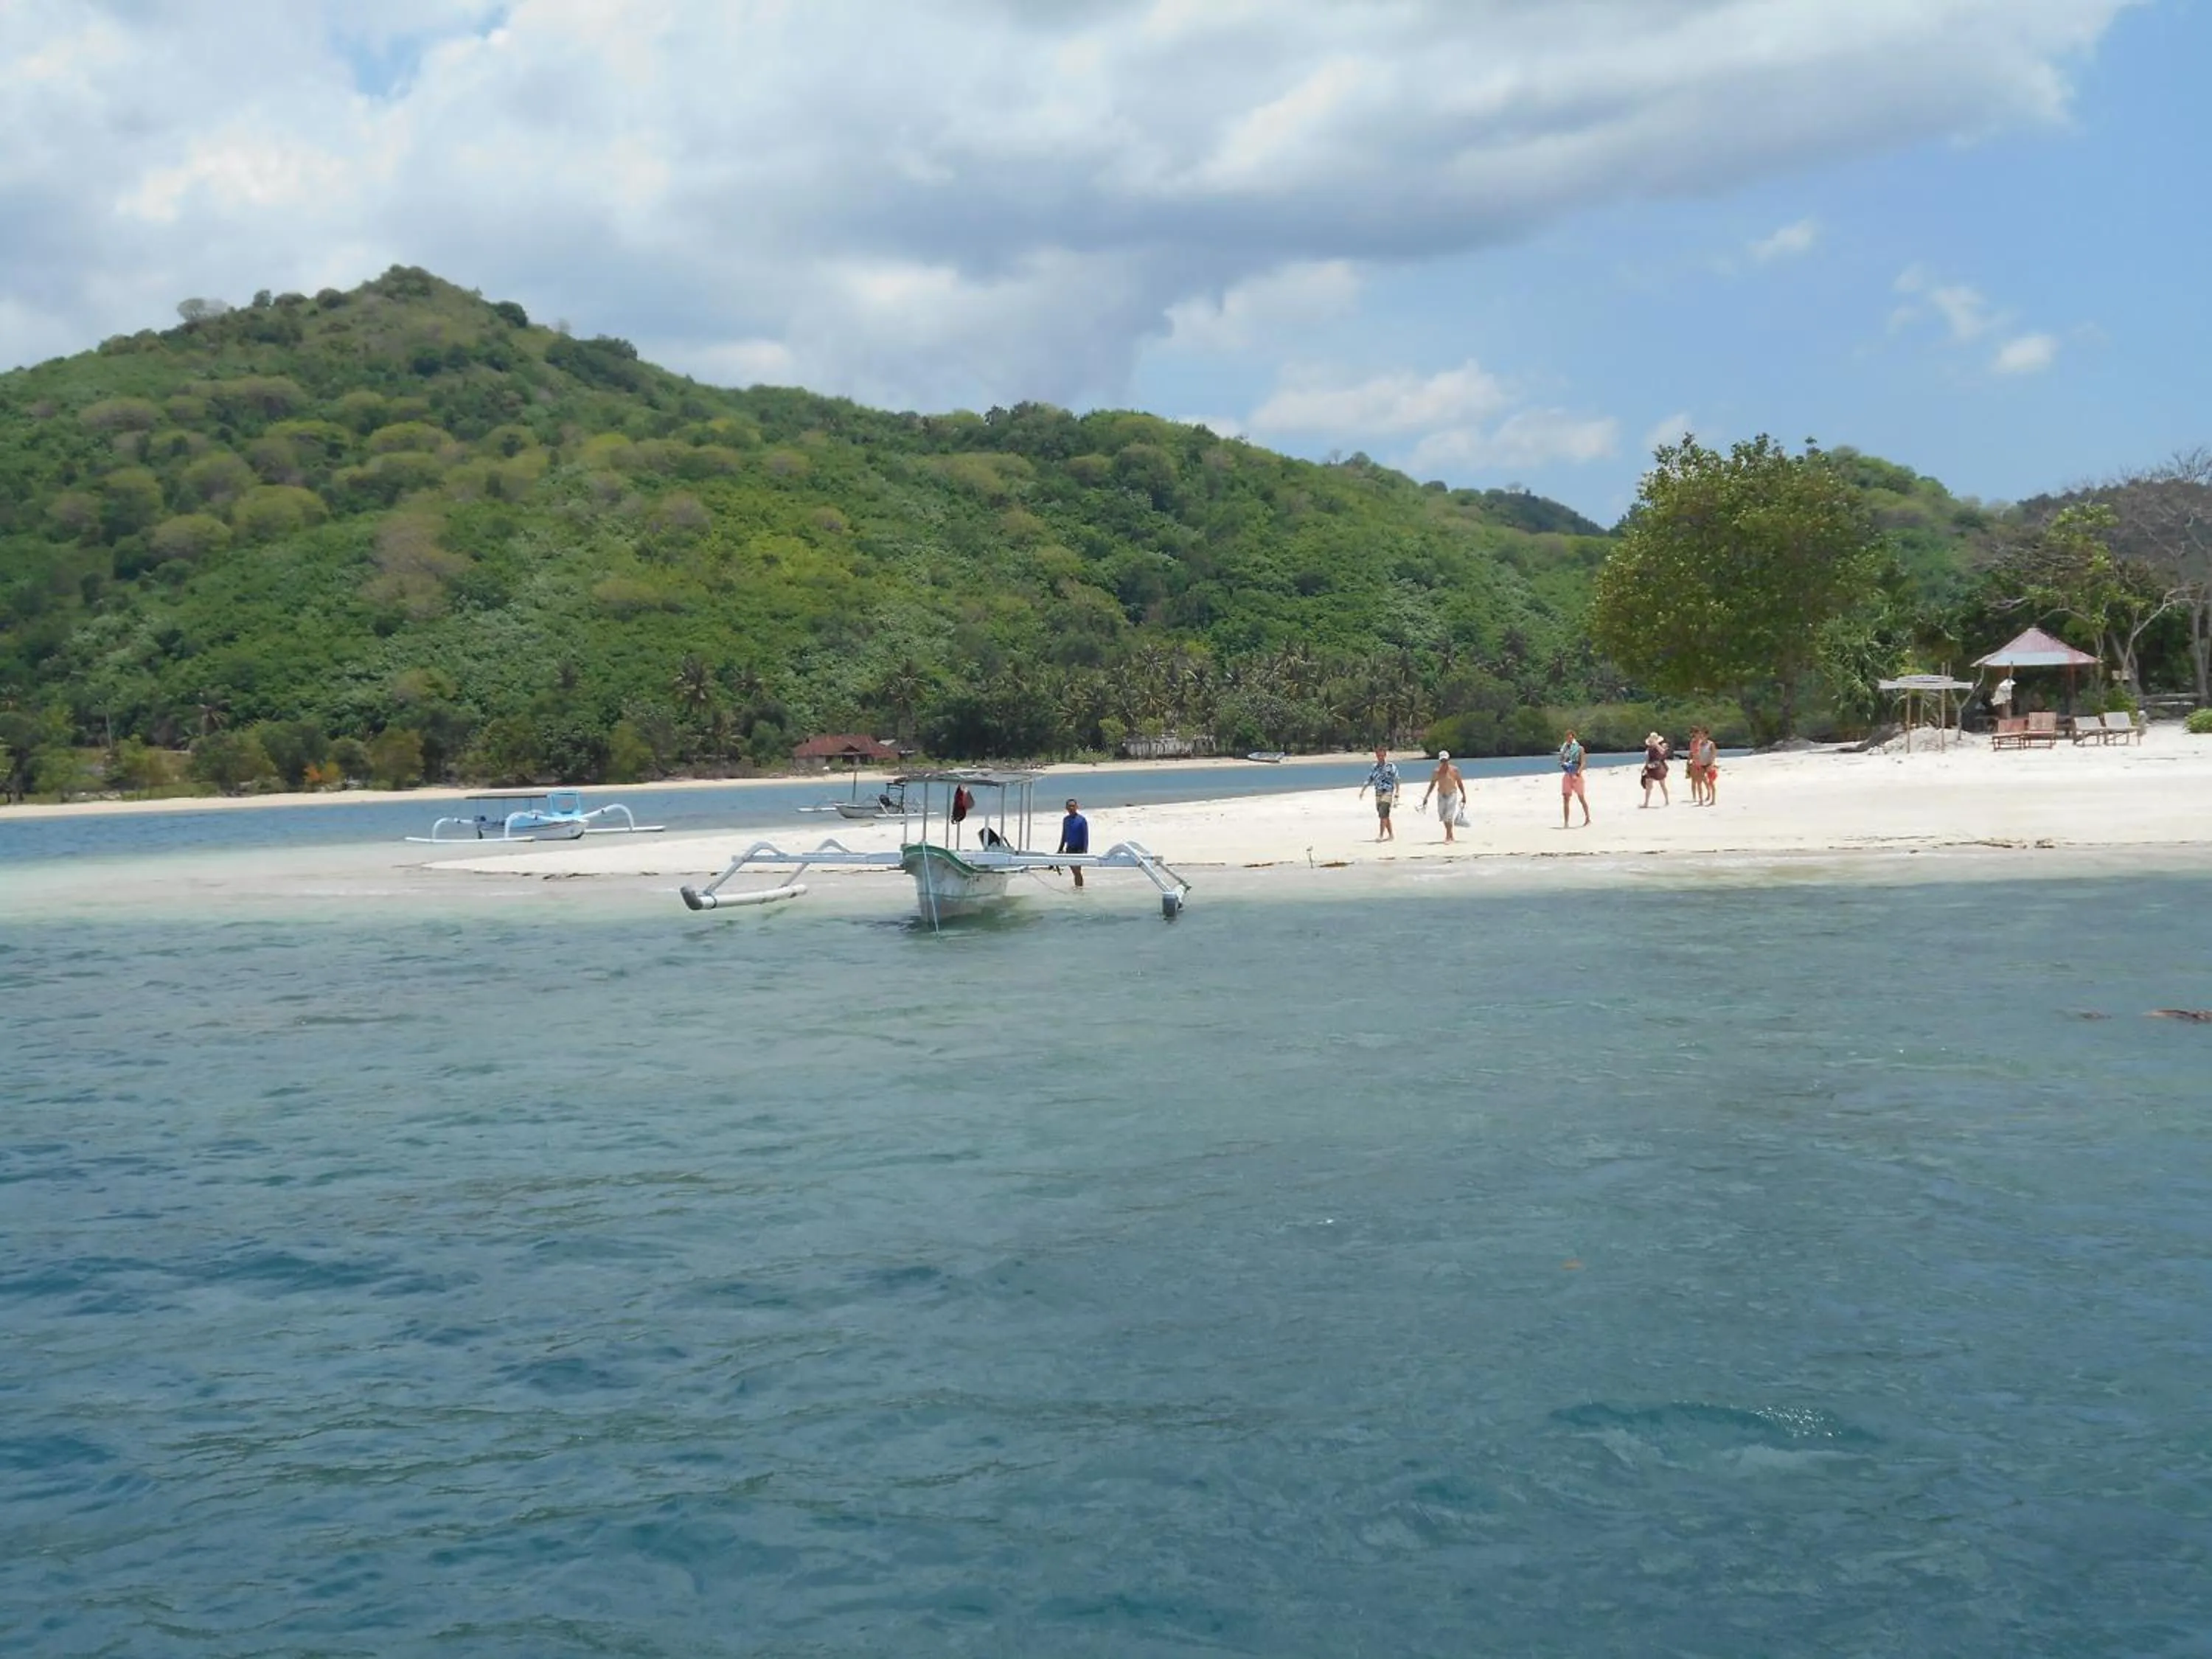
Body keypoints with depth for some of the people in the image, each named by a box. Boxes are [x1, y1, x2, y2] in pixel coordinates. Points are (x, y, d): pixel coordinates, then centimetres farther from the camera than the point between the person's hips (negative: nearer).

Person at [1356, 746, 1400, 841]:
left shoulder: (1391, 767, -3)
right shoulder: (1374, 767, 11)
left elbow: (1396, 782, -2)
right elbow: (1369, 780, 14)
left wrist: (1397, 795, -6)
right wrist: (1363, 790, 0)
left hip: (1387, 793, -6)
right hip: (1378, 793, 6)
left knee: (1383, 814, -17)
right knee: (1384, 816, 10)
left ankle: (1381, 835, -20)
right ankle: (1391, 835, 20)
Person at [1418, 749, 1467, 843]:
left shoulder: (1454, 770, -4)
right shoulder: (1437, 772, 1)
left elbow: (1460, 783, 4)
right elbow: (1432, 785, 8)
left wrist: (1464, 795, 4)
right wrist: (1426, 797, 5)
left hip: (1452, 795, -3)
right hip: (1441, 796, 3)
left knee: (1449, 816, -14)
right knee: (1443, 816, 6)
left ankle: (1448, 837, -11)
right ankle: (1451, 836, 22)